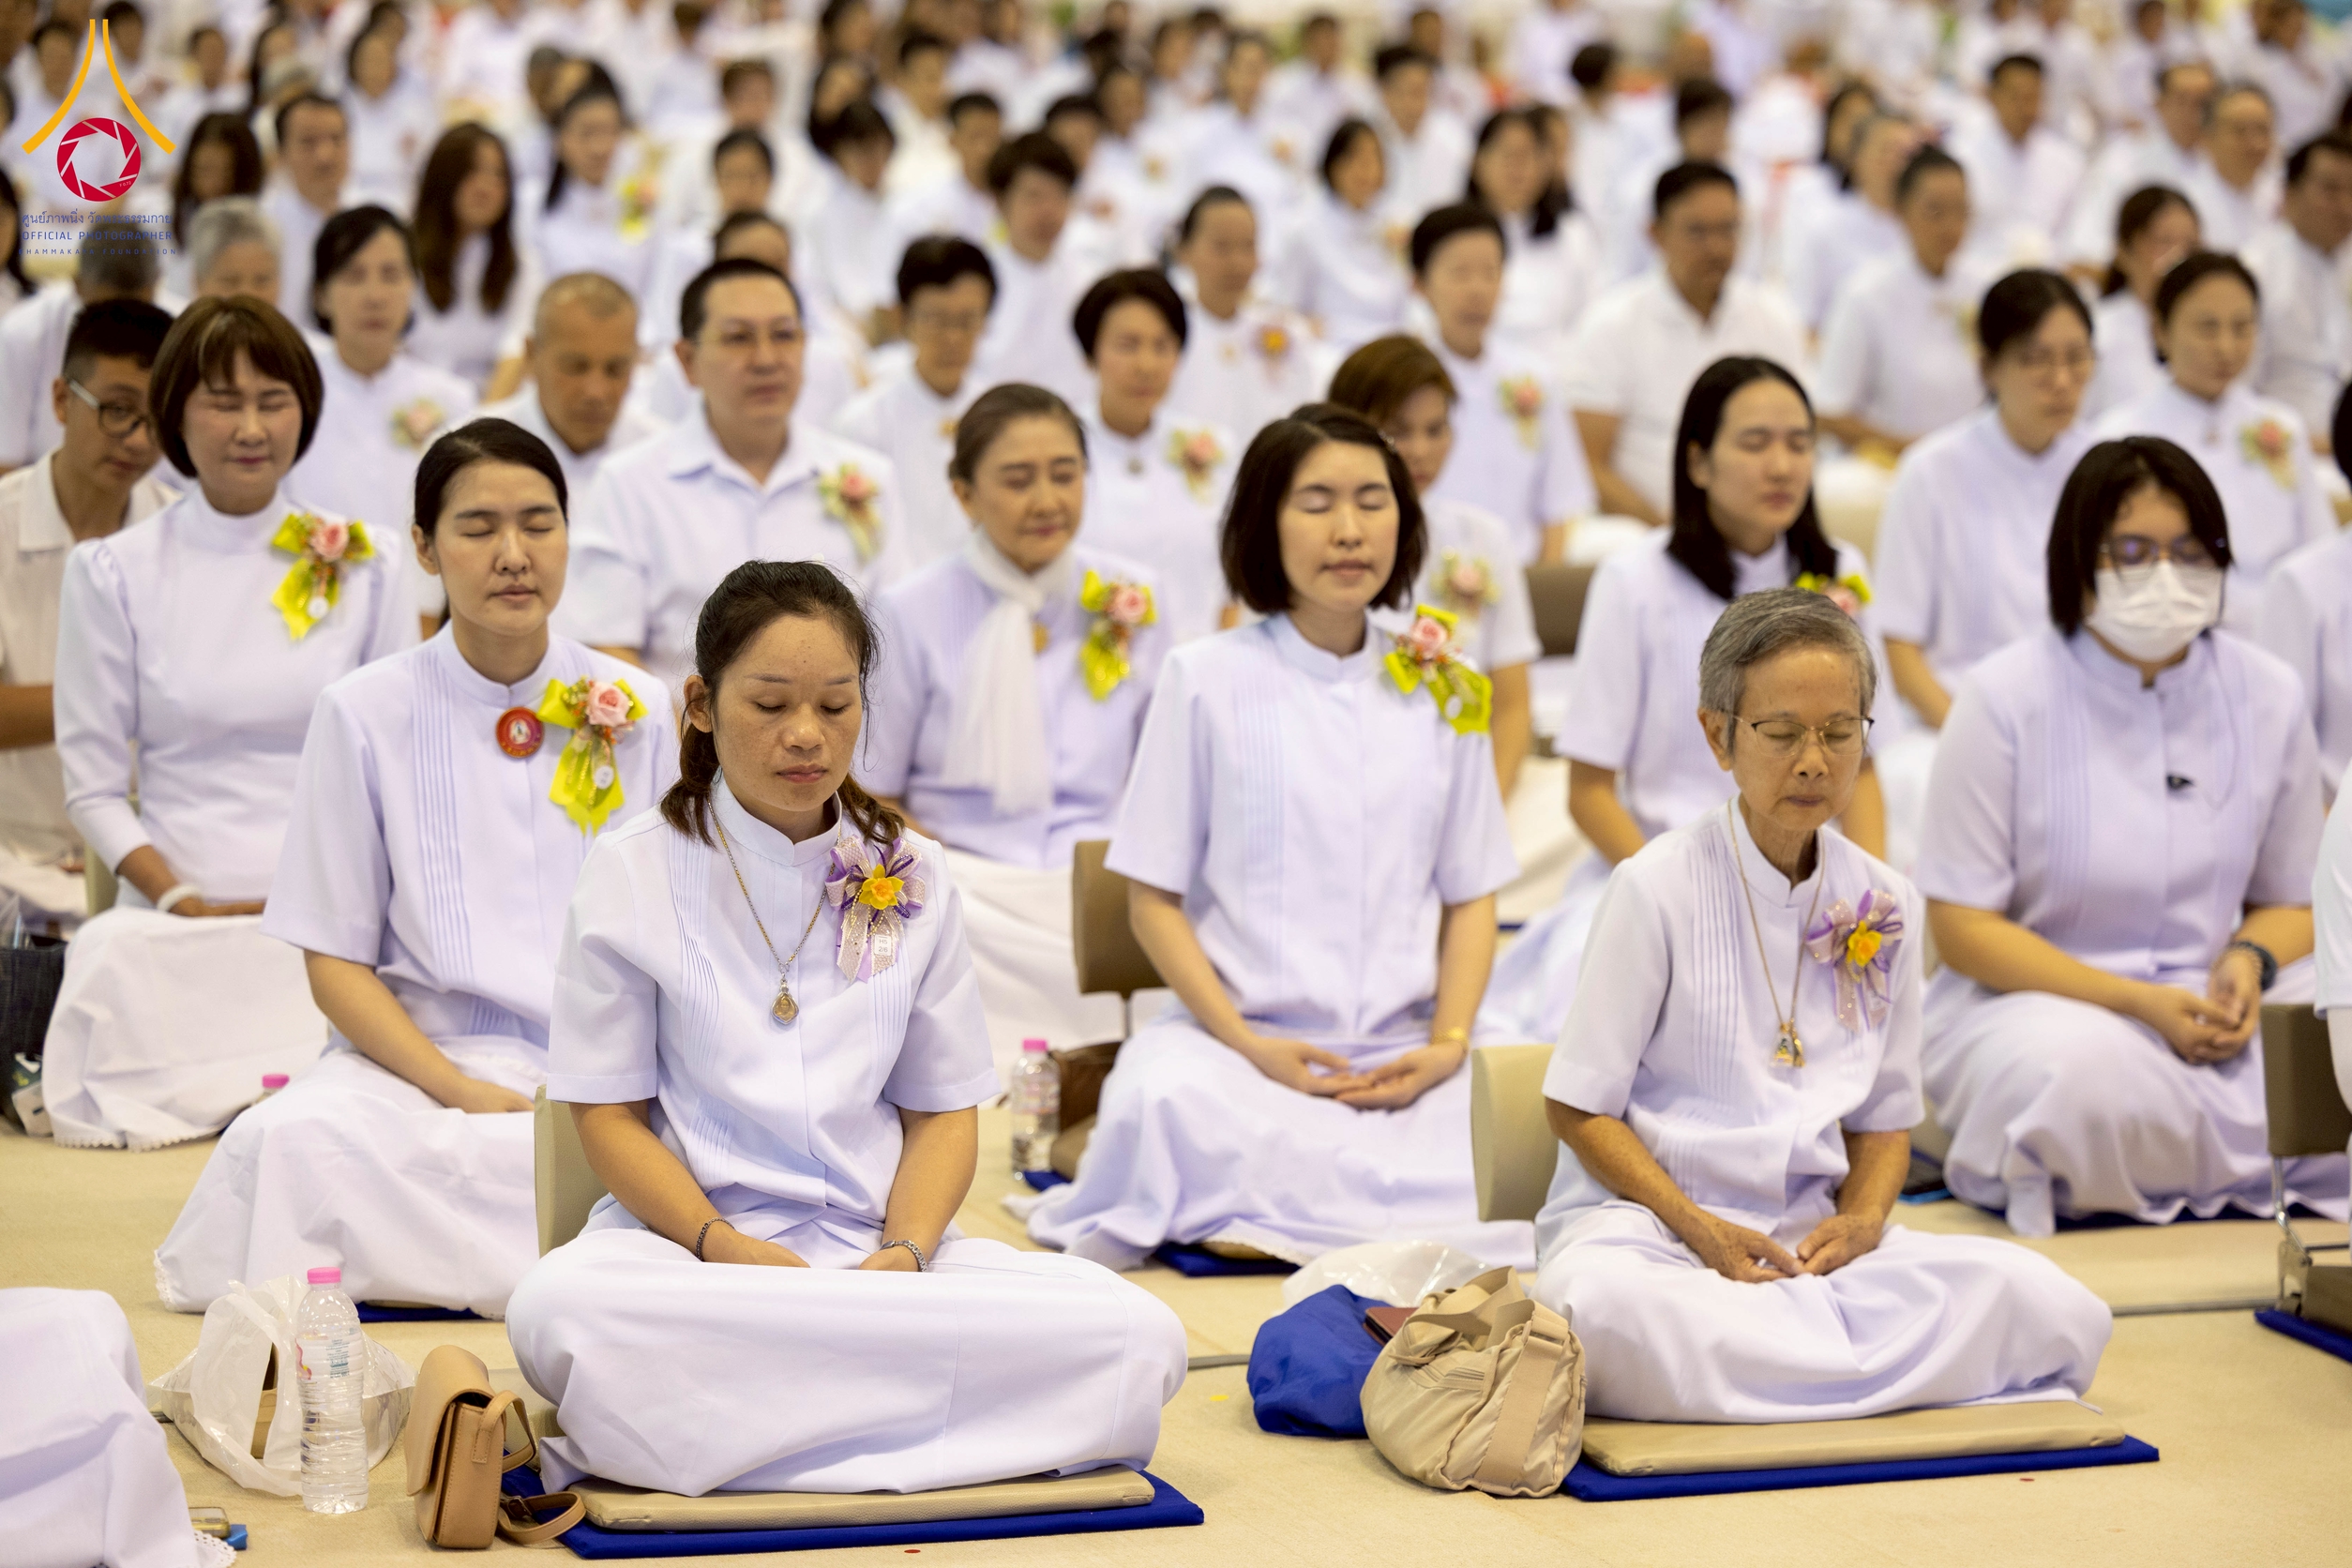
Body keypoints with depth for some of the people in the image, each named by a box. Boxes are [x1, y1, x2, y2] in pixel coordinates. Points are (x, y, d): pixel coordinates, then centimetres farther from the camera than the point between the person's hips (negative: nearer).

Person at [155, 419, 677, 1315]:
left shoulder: (634, 710, 9)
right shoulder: (367, 714, 4)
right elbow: (334, 961, 2)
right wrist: (466, 1094, -14)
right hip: (423, 1059, -2)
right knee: (292, 1135, -36)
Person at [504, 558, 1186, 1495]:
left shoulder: (914, 880, 13)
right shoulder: (632, 876, 4)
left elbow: (944, 1110, 12)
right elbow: (610, 1116, 1)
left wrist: (903, 1256, -10)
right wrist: (727, 1251, -17)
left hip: (883, 1248, 3)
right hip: (687, 1236, -3)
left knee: (1142, 1338, -25)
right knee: (559, 1308, -39)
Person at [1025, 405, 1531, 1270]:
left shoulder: (1440, 690, 13)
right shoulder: (1207, 678, 5)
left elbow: (1470, 898, 15)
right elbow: (1154, 898, 4)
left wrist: (1447, 1044, -4)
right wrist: (1246, 1043, -11)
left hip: (1401, 1056, 3)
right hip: (1235, 1042, -2)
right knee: (1164, 1096, -38)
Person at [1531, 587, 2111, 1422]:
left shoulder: (1883, 905, 9)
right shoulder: (1655, 889, -4)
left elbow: (1885, 1113, 16)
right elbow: (1580, 1107, -3)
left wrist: (1862, 1215, -6)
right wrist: (1699, 1227, -16)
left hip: (1810, 1234, 4)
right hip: (1645, 1213, -4)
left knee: (2053, 1307, -22)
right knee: (1606, 1306, -42)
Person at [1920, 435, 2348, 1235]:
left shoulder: (2269, 696, 6)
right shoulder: (2005, 697, -7)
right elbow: (1961, 926, -8)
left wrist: (2250, 961, -11)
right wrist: (2140, 1003, -17)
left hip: (2209, 1004, 4)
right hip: (2033, 998, -3)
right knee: (2085, 1074, -38)